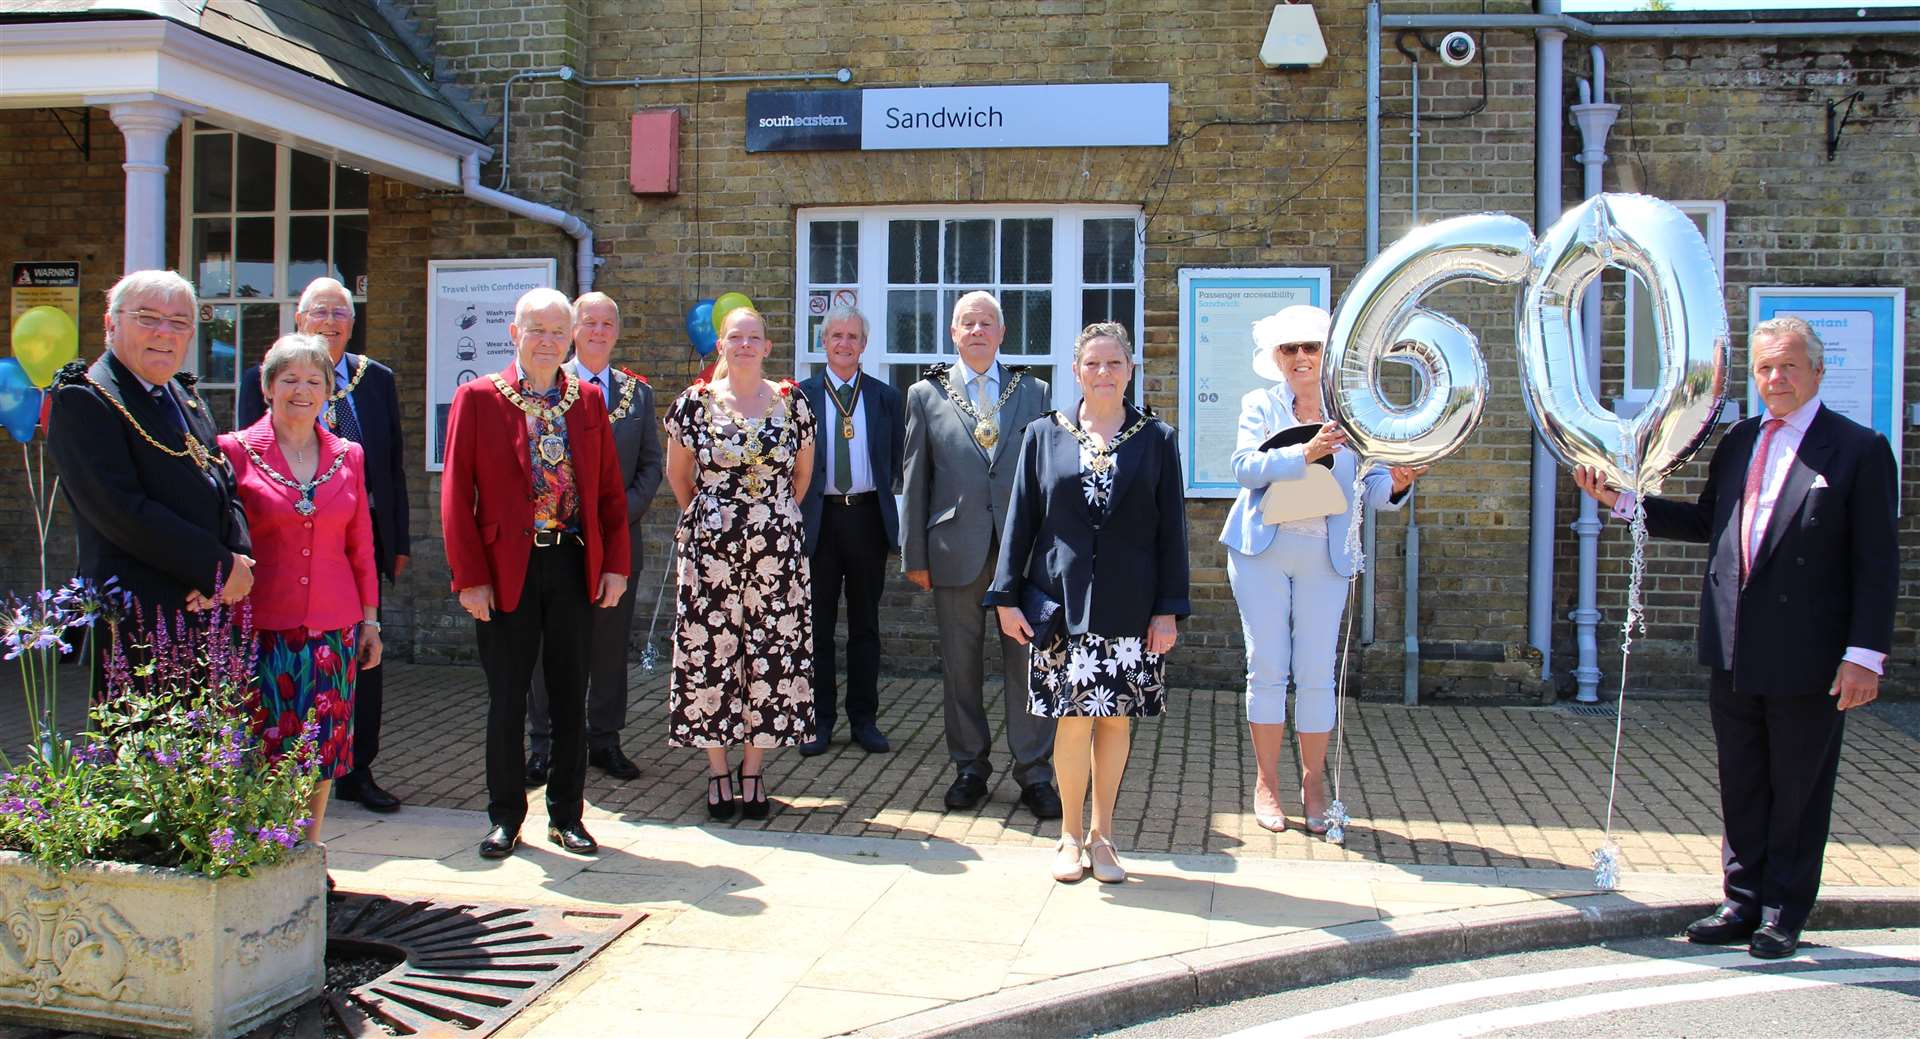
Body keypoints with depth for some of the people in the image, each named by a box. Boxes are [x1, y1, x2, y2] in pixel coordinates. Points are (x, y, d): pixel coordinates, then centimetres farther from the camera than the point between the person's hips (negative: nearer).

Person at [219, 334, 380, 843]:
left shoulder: (348, 455, 9)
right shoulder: (237, 450, -1)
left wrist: (370, 618, 12)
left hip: (333, 626, 3)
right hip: (263, 625, -3)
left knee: (323, 747, 7)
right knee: (265, 752, -1)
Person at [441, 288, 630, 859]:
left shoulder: (588, 400, 8)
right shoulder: (478, 398, -2)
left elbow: (610, 489, 10)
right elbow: (456, 493, -4)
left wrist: (614, 565, 2)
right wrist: (470, 576, -9)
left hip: (574, 565, 3)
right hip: (506, 567, -3)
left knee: (570, 698, 9)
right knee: (506, 699, 6)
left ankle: (566, 815, 21)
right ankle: (505, 817, 20)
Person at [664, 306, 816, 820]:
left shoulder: (791, 403, 4)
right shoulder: (694, 402, 1)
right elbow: (677, 473, 13)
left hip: (776, 550, 1)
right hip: (709, 548, -1)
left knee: (771, 654, 1)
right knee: (710, 653, 0)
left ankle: (753, 771, 12)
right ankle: (718, 772, 12)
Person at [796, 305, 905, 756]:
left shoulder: (887, 397, 7)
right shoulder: (800, 396, 4)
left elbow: (899, 462, 9)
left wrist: (897, 517, 1)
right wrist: (791, 516, -3)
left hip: (868, 517, 1)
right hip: (818, 518, -1)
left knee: (865, 625, 8)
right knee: (817, 625, 5)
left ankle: (864, 719, 16)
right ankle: (819, 719, 14)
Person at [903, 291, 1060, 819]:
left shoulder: (1034, 392, 9)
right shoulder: (926, 394, 7)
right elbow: (915, 479, 6)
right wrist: (914, 554, 2)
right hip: (956, 551, 0)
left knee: (1026, 661, 1)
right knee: (960, 664, 8)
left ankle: (1034, 774, 9)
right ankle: (970, 768, 20)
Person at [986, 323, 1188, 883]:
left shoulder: (1156, 439, 5)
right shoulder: (1044, 435, 6)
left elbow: (1171, 530, 4)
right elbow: (1021, 520, 7)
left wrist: (1169, 608, -1)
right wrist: (1007, 597, 2)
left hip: (1130, 606, 1)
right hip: (1063, 601, 0)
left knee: (1116, 719, 6)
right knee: (1074, 719, -2)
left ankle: (1102, 832, 20)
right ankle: (1071, 835, 14)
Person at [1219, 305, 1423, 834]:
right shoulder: (1260, 405, 2)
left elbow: (1371, 487, -2)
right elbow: (1245, 468, -15)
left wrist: (1395, 483, -24)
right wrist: (1304, 453, -28)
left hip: (1325, 556, 1)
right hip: (1263, 550, -1)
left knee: (1317, 673, 3)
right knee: (1268, 668, 3)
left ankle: (1313, 786, 15)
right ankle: (1267, 783, 14)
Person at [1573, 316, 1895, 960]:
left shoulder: (1858, 449, -8)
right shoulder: (1739, 442, 10)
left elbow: (1877, 561, -10)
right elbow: (1706, 523, 19)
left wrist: (1866, 652, -15)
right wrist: (1621, 502, 11)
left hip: (1807, 658, -6)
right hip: (1735, 654, 6)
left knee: (1797, 791, 7)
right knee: (1741, 787, 14)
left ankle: (1783, 914, 19)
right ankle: (1743, 903, 25)